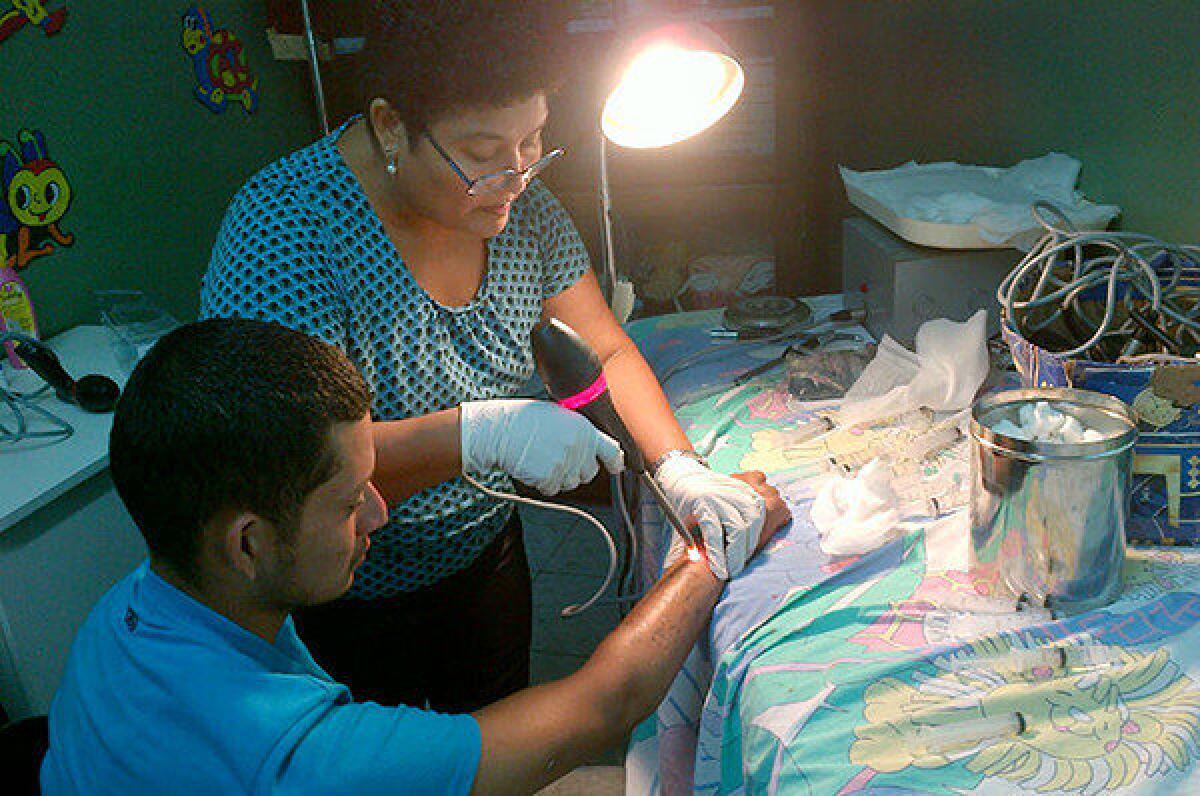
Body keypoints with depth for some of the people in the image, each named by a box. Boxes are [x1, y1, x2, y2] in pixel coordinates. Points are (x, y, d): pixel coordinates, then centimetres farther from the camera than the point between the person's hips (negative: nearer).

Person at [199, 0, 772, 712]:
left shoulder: (519, 204, -9)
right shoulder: (288, 227, -28)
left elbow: (605, 349, -3)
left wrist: (679, 466, -18)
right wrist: (476, 432, -43)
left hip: (488, 558, 6)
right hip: (349, 610, -5)